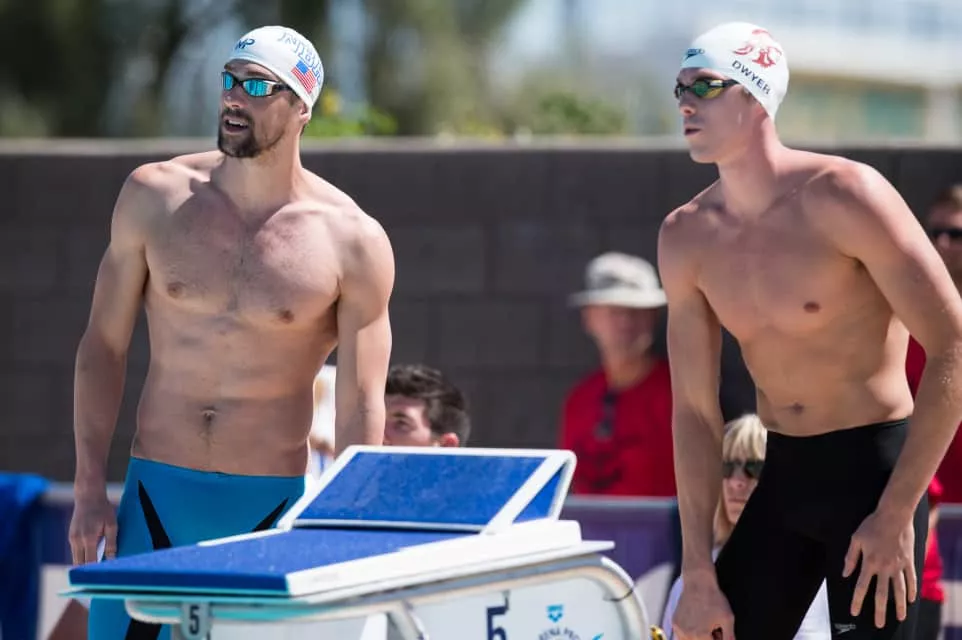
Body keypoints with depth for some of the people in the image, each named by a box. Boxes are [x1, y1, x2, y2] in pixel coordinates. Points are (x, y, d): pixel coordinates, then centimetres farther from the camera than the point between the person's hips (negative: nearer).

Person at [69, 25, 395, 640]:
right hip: (155, 494, 2)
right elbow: (105, 344, 7)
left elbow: (361, 408, -2)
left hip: (274, 505, -2)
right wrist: (90, 488, 0)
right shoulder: (155, 196, 3)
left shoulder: (353, 242, -4)